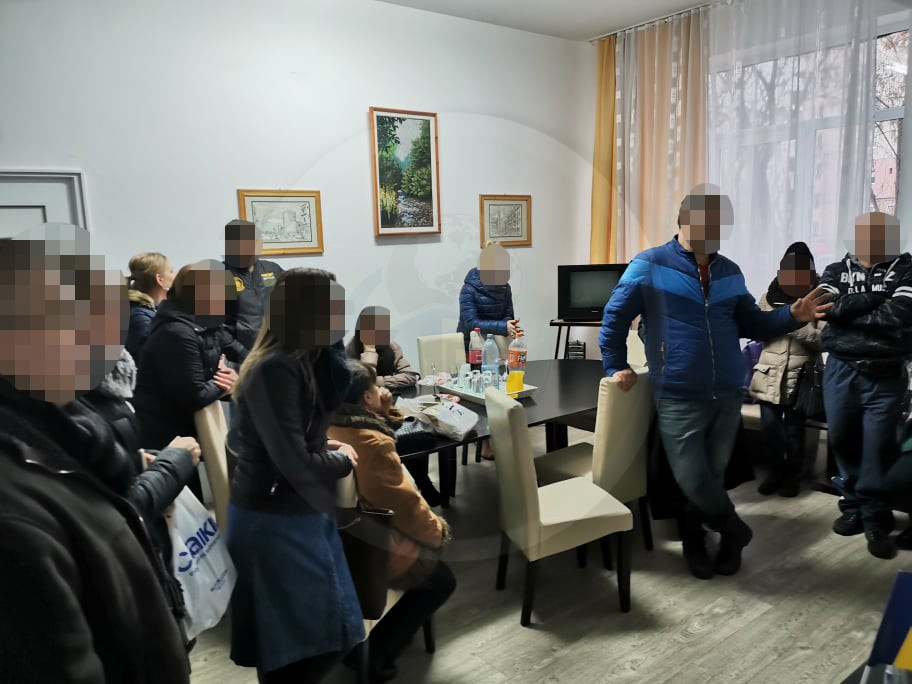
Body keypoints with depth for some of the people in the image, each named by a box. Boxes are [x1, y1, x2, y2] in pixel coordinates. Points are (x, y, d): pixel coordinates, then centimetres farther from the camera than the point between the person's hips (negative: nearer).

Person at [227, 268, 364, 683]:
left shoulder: (305, 360, 6)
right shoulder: (275, 369, -24)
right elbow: (294, 461, -27)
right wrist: (342, 460, -9)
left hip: (301, 514, 9)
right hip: (273, 521, -9)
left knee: (331, 638, 17)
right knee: (300, 648, 4)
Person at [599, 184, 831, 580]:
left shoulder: (729, 272, 10)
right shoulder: (650, 265, -7)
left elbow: (751, 324, 16)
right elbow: (614, 318, -1)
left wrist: (792, 316, 0)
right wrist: (615, 367, -1)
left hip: (728, 395, 5)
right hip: (679, 399, -5)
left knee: (713, 475, 15)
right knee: (691, 480, -4)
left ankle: (694, 539, 38)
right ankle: (732, 528, 27)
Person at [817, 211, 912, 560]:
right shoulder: (836, 271, 9)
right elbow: (827, 307, -11)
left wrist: (848, 311, -10)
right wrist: (878, 299, -12)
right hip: (840, 371, 2)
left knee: (878, 447, -2)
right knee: (842, 440, 7)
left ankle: (876, 519, 11)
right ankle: (854, 507, 24)